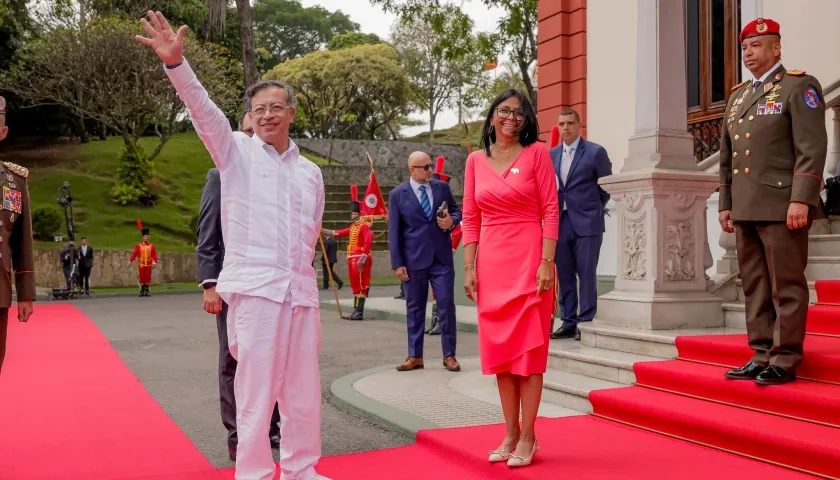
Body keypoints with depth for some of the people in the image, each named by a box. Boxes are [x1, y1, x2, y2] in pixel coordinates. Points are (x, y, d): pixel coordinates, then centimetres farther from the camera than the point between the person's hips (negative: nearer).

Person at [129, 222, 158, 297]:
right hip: (141, 265, 0)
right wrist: (130, 261, -18)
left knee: (148, 278, 2)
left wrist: (154, 262, -17)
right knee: (141, 278, 2)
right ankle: (142, 292, 9)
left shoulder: (152, 246, 2)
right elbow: (134, 253, -6)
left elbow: (154, 255, -2)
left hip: (149, 265, 1)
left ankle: (147, 291, 8)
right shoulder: (138, 246, 0)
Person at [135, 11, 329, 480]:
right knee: (256, 386, -3)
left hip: (301, 289, 5)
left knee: (304, 387, 10)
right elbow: (203, 109, -13)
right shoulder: (237, 151, 4)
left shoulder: (310, 172, 15)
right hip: (255, 286, -4)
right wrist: (175, 61, -26)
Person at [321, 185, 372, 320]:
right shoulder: (353, 227, 18)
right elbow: (338, 233, 20)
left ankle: (359, 313, -9)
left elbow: (368, 242, -22)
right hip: (352, 259, 10)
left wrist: (363, 258, -28)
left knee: (360, 285, -8)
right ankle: (356, 311, 16)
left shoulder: (364, 226, -11)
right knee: (355, 285, 11)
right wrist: (322, 230, 13)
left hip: (360, 259, -10)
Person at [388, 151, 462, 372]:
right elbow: (394, 231, -2)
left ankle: (449, 355, 11)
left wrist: (451, 221, -9)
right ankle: (415, 356, 18)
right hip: (414, 259, -1)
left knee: (446, 305, 0)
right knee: (414, 308, 8)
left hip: (442, 257, 1)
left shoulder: (442, 187, 5)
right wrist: (397, 263, -7)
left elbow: (456, 211, 16)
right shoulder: (397, 194, -2)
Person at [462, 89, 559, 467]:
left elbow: (551, 210, -4)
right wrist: (469, 267, 3)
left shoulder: (536, 153, 0)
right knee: (499, 347, 8)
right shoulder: (476, 160, 10)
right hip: (491, 263, 4)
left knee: (528, 347, 0)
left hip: (529, 260, -4)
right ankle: (511, 433, 19)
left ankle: (528, 436, 10)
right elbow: (470, 217, 9)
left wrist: (547, 262, -12)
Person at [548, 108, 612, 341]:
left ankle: (587, 322, 4)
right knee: (564, 275, 8)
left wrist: (595, 208, 7)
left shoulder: (595, 152, -2)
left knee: (586, 274, -2)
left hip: (586, 222, -5)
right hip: (561, 222, 5)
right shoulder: (551, 154, 11)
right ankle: (568, 323, 16)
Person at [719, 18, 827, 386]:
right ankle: (761, 356, 15)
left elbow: (812, 148, -11)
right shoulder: (737, 95, 20)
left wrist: (801, 199, -19)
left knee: (786, 287, -2)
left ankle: (785, 361, 4)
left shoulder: (798, 87, -1)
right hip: (745, 210, 7)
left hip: (781, 206, -7)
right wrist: (725, 204, 16)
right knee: (754, 287, 9)